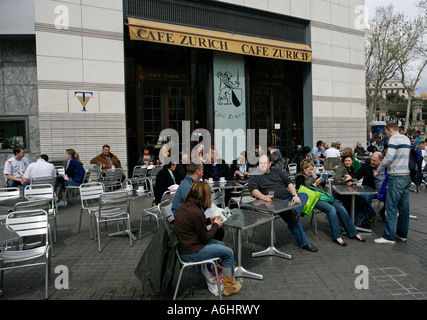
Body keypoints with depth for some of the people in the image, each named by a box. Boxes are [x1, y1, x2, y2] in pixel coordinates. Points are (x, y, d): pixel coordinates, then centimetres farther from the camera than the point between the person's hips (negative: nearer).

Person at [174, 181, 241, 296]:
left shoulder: (184, 206, 1)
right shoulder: (196, 213, -26)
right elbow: (205, 238, -16)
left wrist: (209, 220, 8)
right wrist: (216, 225, -1)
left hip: (184, 245, 10)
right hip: (190, 253, -10)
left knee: (222, 245, 19)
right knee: (229, 253, -1)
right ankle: (229, 286, 15)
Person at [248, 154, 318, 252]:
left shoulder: (277, 171, 19)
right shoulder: (254, 176, 7)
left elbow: (289, 182, 12)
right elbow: (253, 190, -9)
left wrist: (295, 195, -5)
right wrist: (263, 197, -29)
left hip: (288, 198, 6)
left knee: (304, 195, -18)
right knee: (292, 219, -24)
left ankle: (294, 211, -39)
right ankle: (304, 243, -15)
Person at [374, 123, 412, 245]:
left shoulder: (394, 138, -8)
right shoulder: (407, 139, 19)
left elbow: (389, 157, -17)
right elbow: (408, 157, 21)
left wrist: (378, 170, -7)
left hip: (397, 176, -9)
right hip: (407, 176, 9)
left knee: (391, 207, -7)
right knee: (404, 206, 13)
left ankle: (389, 237, -5)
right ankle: (402, 234, 21)